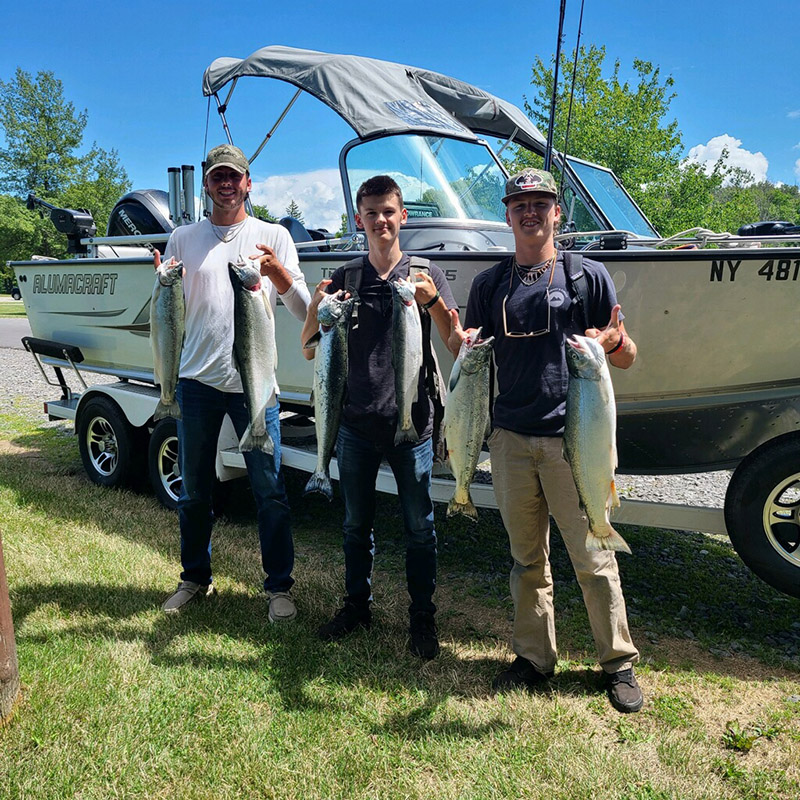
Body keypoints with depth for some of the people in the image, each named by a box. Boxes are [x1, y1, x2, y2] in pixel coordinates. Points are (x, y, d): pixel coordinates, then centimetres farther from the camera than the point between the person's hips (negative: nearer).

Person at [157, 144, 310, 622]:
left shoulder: (274, 236, 6)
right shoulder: (183, 239, 12)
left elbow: (304, 311, 2)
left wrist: (279, 274, -16)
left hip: (254, 382, -2)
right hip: (197, 381, 3)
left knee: (270, 489, 0)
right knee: (194, 490, 12)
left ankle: (280, 585, 16)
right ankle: (196, 578, 31)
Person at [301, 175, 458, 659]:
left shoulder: (426, 273, 2)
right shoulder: (345, 278, 8)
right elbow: (310, 350, 7)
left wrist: (432, 300, -22)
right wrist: (317, 309, -13)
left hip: (411, 421, -2)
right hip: (356, 421, 2)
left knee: (419, 525, 5)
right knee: (356, 522, 14)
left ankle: (423, 616, 22)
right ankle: (357, 605, 32)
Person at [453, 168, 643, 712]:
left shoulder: (588, 275, 3)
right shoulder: (490, 285, 11)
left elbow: (627, 359, 5)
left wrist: (612, 342, -19)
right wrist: (457, 338, -8)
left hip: (572, 438, -3)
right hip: (511, 438, 3)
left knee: (592, 556, 2)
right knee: (527, 557, 12)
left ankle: (620, 662, 21)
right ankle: (534, 657, 27)